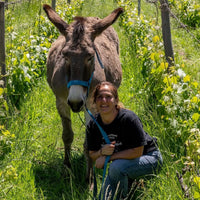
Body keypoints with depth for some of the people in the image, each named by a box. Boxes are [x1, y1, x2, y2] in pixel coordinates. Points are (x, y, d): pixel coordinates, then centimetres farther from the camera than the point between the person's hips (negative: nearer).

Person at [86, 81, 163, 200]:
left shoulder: (128, 118, -27)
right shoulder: (93, 125, -10)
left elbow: (137, 152, -26)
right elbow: (92, 155, -2)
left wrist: (108, 157, -25)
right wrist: (102, 152, -26)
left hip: (150, 159, -6)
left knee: (116, 167, -34)